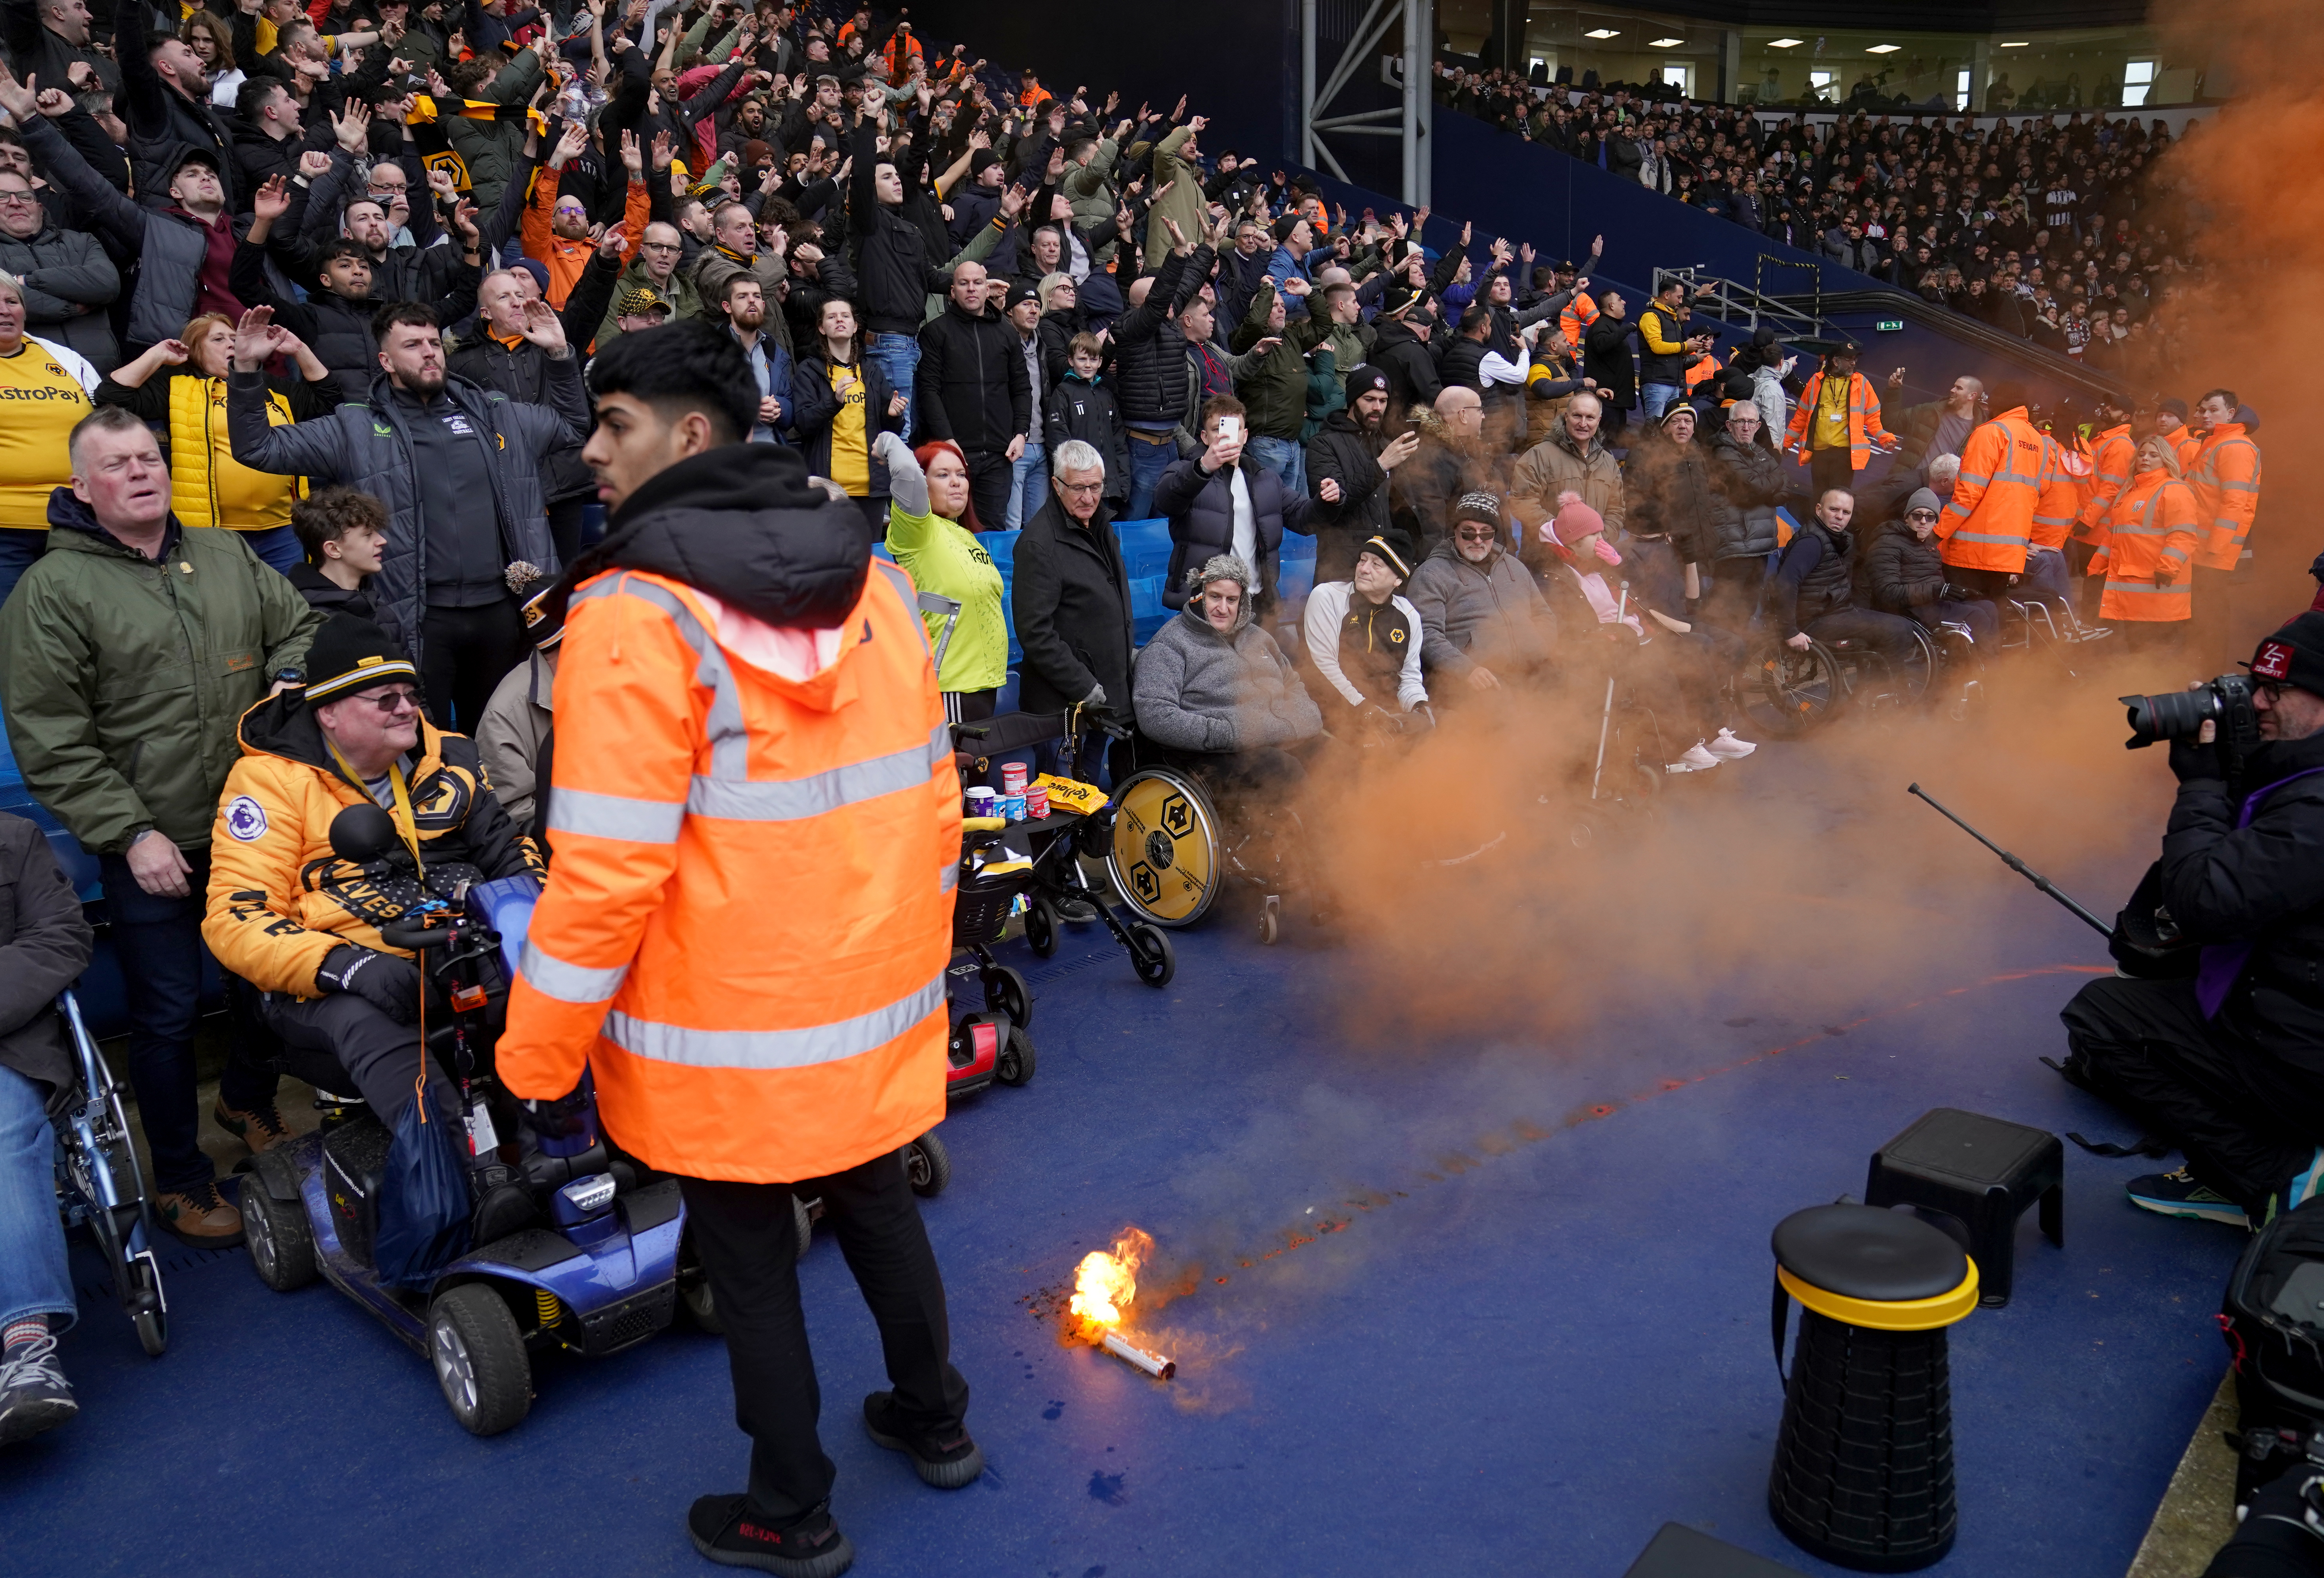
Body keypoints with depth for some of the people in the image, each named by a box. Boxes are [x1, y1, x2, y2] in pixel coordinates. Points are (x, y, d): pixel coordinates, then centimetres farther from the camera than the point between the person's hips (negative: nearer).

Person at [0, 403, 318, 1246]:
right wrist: (131, 835, -17)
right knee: (166, 1014, 5)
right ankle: (181, 1180, 22)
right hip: (152, 850, -5)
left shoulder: (226, 555, 7)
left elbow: (299, 624, 19)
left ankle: (249, 1099, 46)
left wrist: (290, 679, -4)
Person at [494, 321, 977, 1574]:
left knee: (750, 1262, 13)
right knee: (876, 1204, 25)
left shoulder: (633, 614, -19)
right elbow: (930, 794, 7)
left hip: (728, 1035, -6)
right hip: (877, 1002, 6)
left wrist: (540, 1057, -9)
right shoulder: (874, 582, 0)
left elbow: (609, 871, -21)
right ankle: (934, 1421, 44)